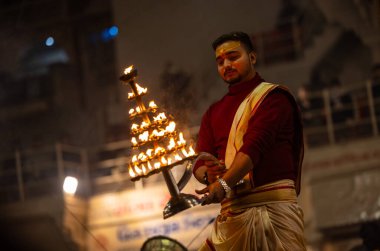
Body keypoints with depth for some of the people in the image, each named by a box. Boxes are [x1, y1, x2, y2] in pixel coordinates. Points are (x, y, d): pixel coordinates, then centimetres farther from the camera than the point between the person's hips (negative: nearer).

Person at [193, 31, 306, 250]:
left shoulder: (272, 96, 2)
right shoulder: (214, 112, 23)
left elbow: (256, 144, -13)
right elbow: (200, 161, 14)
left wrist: (225, 183, -26)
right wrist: (209, 175, -12)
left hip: (272, 206, -6)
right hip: (231, 211, 6)